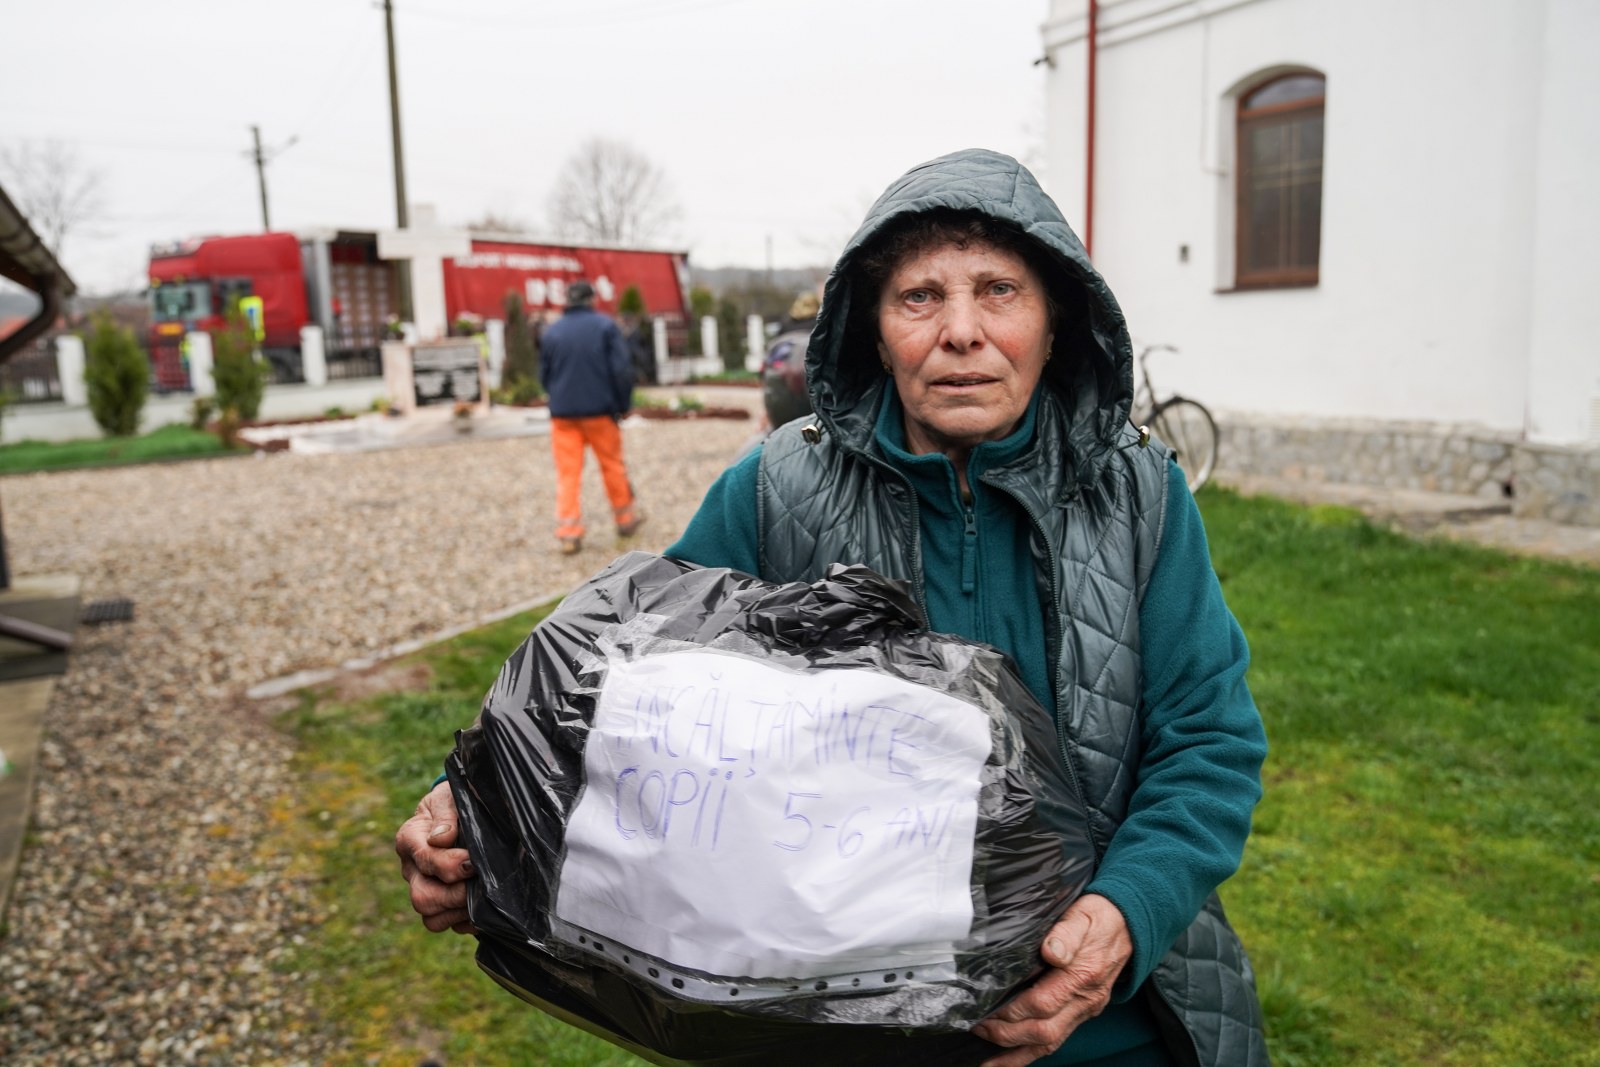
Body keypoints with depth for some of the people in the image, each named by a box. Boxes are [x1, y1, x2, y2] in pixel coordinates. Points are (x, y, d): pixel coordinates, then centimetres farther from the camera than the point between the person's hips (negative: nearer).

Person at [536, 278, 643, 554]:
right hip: (600, 410, -2)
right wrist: (623, 404, 1)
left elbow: (544, 376, 10)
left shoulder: (551, 331, 4)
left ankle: (568, 533, -3)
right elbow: (622, 369, -9)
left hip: (563, 414, 2)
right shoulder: (605, 326, -4)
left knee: (567, 474, 2)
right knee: (613, 466, 13)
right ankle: (626, 518, 25)